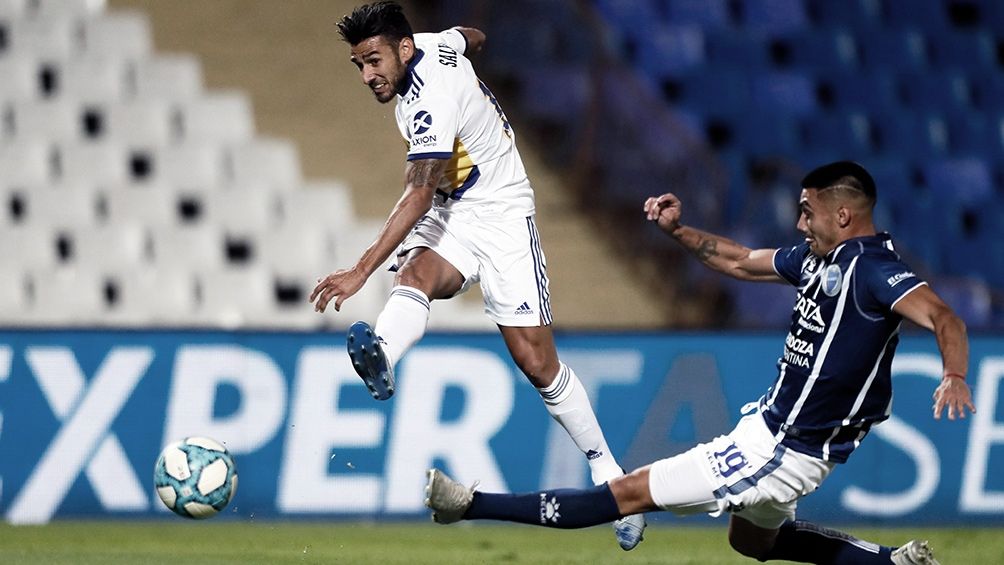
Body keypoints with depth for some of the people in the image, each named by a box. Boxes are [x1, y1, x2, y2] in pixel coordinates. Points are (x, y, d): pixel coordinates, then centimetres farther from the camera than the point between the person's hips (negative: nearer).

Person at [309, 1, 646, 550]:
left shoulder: (432, 101, -27)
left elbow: (419, 195, -33)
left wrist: (362, 269, -40)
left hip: (499, 215, -7)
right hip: (447, 214, 7)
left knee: (536, 361, -9)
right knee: (415, 275, -29)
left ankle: (605, 470, 7)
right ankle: (381, 360, -61)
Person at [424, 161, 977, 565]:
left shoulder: (870, 267, -20)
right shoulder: (818, 257, 8)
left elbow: (942, 317, -34)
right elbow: (741, 261, 23)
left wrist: (954, 375, -53)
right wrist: (678, 230, 11)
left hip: (783, 450, -11)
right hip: (771, 424, 11)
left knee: (631, 492, -4)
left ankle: (471, 505, -1)